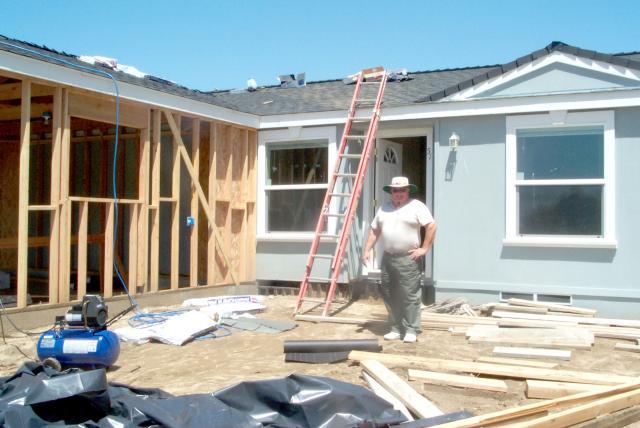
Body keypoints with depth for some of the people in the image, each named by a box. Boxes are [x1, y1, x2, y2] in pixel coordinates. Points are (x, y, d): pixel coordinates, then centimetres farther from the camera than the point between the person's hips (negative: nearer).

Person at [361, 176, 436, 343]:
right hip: (387, 258, 6)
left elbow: (431, 226, -9)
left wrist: (424, 248, -12)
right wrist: (367, 250, 10)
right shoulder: (383, 208, 14)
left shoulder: (416, 206, -4)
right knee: (390, 296, 10)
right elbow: (374, 230, 17)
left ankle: (411, 330, 4)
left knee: (410, 296, -4)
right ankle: (396, 329, 20)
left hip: (408, 259, -6)